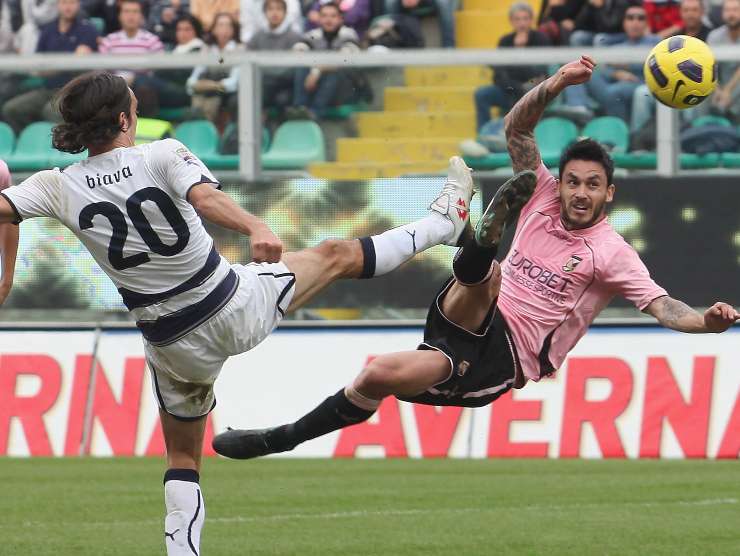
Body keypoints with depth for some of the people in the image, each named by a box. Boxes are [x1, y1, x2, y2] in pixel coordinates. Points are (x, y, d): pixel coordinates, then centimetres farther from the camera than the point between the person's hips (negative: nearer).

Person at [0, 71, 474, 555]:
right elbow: (206, 197, -33)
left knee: (183, 458, 18)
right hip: (235, 308, -2)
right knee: (337, 256, 19)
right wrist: (256, 228, -47)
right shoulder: (162, 156, -15)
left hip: (173, 346, 2)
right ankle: (443, 222, 36)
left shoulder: (58, 188, -8)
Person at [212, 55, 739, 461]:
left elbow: (662, 306, -17)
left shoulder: (612, 253, -7)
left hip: (504, 359, -6)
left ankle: (281, 439, -14)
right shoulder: (543, 196, 8)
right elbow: (516, 128, 4)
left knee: (380, 375, -23)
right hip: (475, 321, 6)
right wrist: (557, 84, -12)